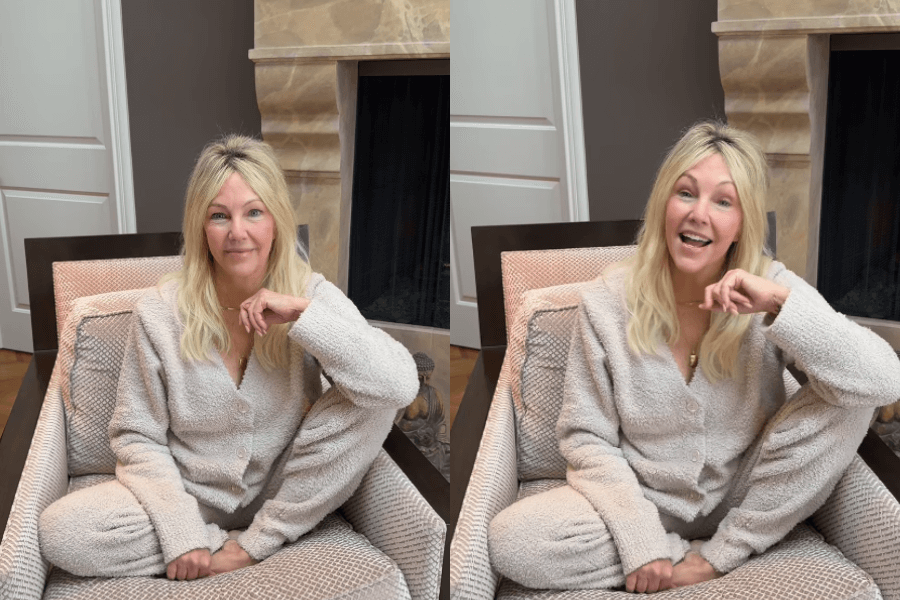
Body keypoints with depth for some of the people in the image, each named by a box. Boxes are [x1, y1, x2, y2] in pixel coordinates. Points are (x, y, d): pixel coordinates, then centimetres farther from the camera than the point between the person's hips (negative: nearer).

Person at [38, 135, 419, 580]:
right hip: (192, 496, 0)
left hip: (287, 492, 0)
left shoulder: (312, 296, -11)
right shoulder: (160, 314, -12)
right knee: (59, 531, -24)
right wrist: (182, 533, -19)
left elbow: (401, 385, -25)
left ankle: (258, 542, -14)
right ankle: (228, 542, -8)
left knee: (370, 402, -24)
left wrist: (302, 314, -30)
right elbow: (137, 437, -6)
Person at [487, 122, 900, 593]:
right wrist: (642, 541, -20)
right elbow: (586, 436, -8)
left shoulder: (770, 290, -12)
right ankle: (687, 554, -8)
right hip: (644, 498, 0)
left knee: (846, 403, -23)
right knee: (510, 540, -25)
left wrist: (782, 304, -34)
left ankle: (723, 553, -12)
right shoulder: (607, 302, -12)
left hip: (748, 500, 0)